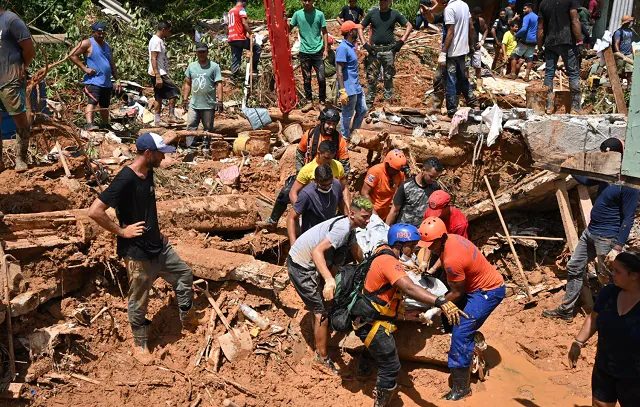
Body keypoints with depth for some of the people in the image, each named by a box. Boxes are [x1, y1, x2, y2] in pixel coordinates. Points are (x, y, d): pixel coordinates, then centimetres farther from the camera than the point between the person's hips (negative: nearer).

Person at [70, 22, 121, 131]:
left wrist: (117, 80, 17)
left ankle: (105, 125, 30)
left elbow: (112, 65, 24)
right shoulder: (87, 43, -2)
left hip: (107, 82, 7)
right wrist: (84, 68, -15)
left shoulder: (107, 46, 20)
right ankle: (89, 124, -38)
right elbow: (72, 55, -9)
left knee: (105, 106, 17)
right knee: (92, 102, -24)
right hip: (93, 81, -7)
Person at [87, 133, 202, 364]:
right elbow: (94, 212, -30)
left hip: (158, 245, 8)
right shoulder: (125, 180, -26)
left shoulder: (148, 173, 1)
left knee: (184, 275, 19)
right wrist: (122, 232, -21)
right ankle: (140, 344, 30)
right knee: (139, 301, 9)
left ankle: (188, 320, 39)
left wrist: (156, 230, 12)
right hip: (137, 253, -8)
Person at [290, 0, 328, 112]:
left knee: (321, 78, -2)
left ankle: (322, 102, 11)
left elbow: (324, 32, 2)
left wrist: (326, 49, -3)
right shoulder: (297, 14, 1)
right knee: (306, 79, 8)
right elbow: (288, 29, 6)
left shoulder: (319, 14, -2)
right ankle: (309, 102, 18)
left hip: (318, 52, -1)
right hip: (304, 52, 1)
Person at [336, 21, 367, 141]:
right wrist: (342, 91, -25)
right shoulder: (343, 48, -18)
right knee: (348, 115, 3)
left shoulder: (351, 46, 11)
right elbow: (339, 71, -21)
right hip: (349, 89, -10)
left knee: (362, 110, 17)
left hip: (357, 87, 10)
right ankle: (345, 139, 18)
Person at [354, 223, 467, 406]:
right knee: (391, 366, -3)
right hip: (371, 323, -11)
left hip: (368, 316, 11)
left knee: (373, 345, 39)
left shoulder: (384, 252, 2)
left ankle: (364, 370, 69)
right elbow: (409, 288, -46)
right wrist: (441, 302, -57)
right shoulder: (389, 261, -29)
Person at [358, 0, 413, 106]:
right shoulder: (372, 13, 4)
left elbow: (409, 26, 7)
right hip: (374, 50, 0)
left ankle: (388, 101, 14)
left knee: (388, 78, 6)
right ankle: (369, 103, 5)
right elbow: (360, 28, 9)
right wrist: (364, 44, -3)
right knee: (371, 78, 0)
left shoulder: (395, 14, 3)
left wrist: (401, 41, -3)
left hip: (389, 50, 0)